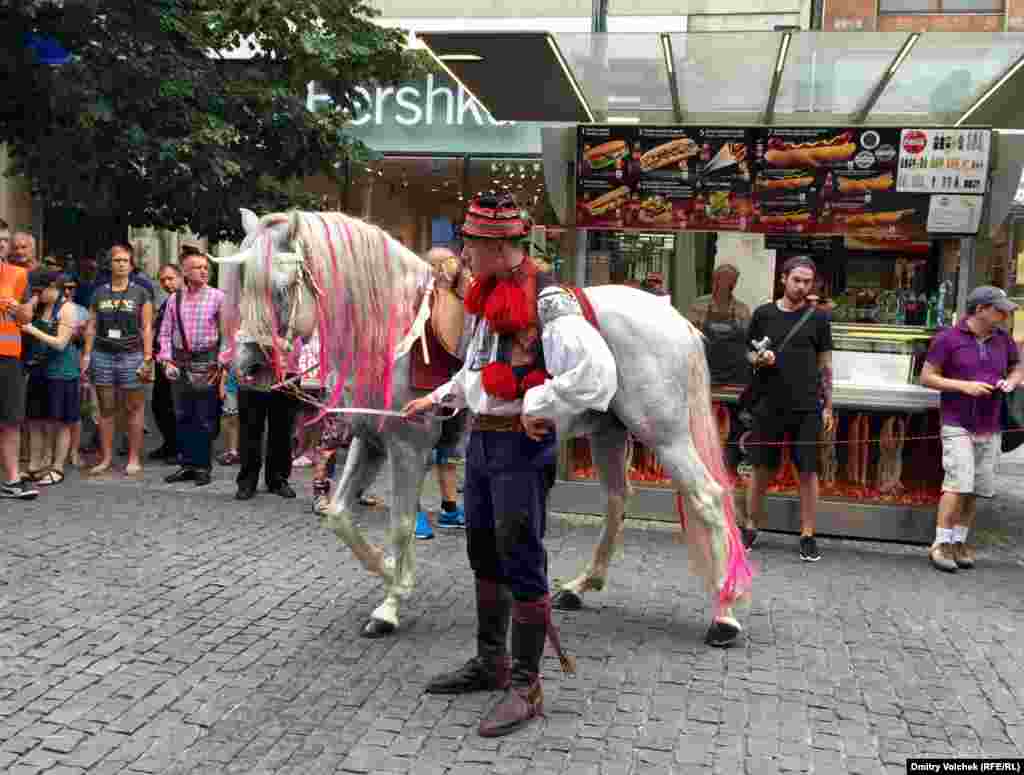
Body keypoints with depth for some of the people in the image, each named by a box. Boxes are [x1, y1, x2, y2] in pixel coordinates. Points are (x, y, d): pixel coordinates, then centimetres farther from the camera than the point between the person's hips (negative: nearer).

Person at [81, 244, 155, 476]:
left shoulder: (141, 293, 4)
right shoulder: (99, 293, 11)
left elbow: (147, 328, 0)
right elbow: (91, 326, 12)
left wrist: (147, 358, -8)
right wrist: (86, 354, 3)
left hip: (131, 356, -3)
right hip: (102, 355, 3)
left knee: (133, 408, 0)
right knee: (106, 409, 7)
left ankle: (134, 458, 7)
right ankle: (106, 458, 13)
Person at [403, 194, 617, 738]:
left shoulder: (547, 303, -19)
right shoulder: (490, 296, 10)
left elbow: (597, 373, -31)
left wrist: (539, 408, -23)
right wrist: (437, 399, 21)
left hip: (519, 446, -9)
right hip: (481, 440, 9)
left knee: (521, 564, -2)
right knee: (484, 555, 18)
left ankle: (526, 687, 11)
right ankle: (491, 663, 34)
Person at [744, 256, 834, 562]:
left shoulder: (818, 318, 5)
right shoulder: (763, 313, 6)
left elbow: (825, 365, 7)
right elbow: (749, 354, 14)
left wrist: (827, 406, 4)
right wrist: (759, 359, -9)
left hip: (807, 407, -1)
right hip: (769, 405, 1)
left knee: (808, 471, 1)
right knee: (762, 469, 6)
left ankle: (808, 536, 11)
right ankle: (751, 529, 20)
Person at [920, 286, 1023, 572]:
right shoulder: (948, 338, -6)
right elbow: (926, 377, -5)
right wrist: (964, 385, -16)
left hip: (990, 428, 5)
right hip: (957, 425, -5)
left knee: (977, 489, 3)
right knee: (959, 483, -13)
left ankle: (959, 541, 15)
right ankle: (940, 544, -3)